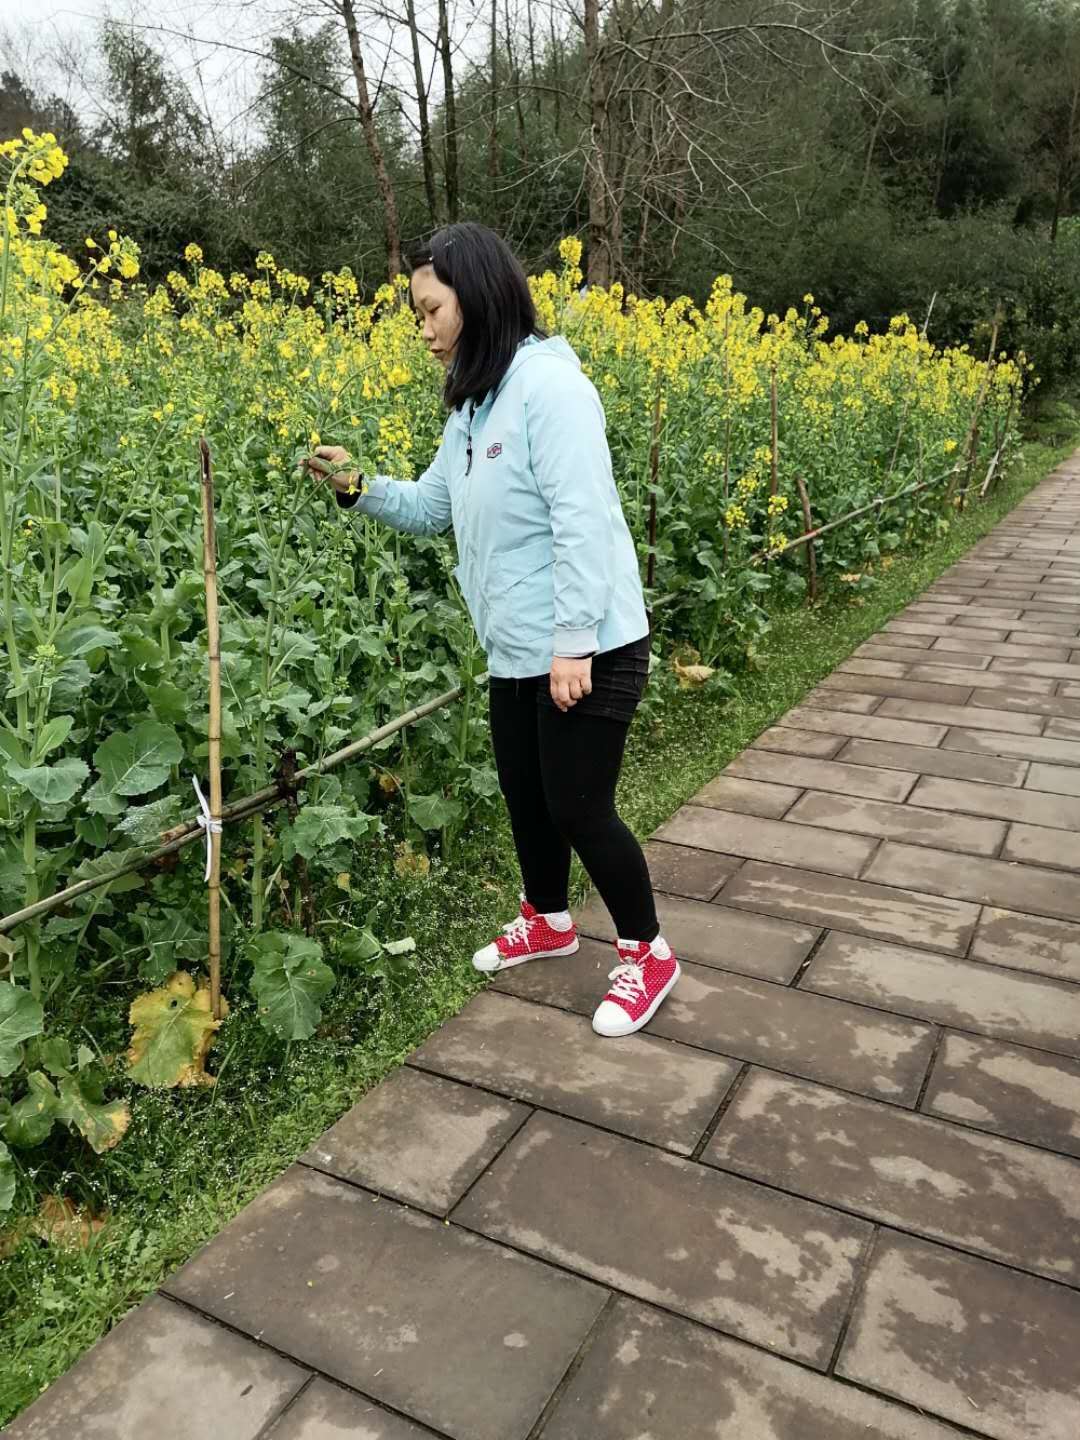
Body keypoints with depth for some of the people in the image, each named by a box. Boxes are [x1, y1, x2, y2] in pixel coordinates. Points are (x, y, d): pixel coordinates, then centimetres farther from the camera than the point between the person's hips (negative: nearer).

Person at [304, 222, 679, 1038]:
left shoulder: (549, 384, -17)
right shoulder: (474, 405, 11)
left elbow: (584, 520, -23)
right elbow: (434, 508, 16)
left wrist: (574, 642, -25)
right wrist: (358, 488, 0)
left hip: (588, 650, -9)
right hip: (517, 652, 9)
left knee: (578, 808, 0)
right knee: (523, 794, 20)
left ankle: (648, 954, 23)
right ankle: (548, 921, 44)